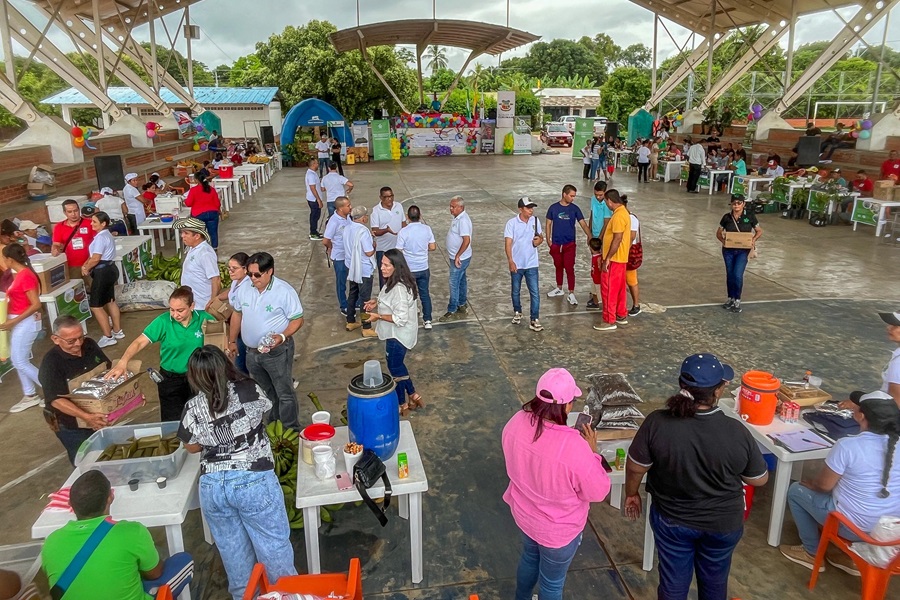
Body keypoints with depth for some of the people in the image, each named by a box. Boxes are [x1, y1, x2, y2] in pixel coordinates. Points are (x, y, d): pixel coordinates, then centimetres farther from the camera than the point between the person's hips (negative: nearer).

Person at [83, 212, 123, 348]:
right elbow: (95, 254, 14)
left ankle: (108, 337, 0)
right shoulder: (106, 235, 13)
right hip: (110, 269, 11)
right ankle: (117, 331, 26)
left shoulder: (100, 237, -20)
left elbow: (96, 258, -22)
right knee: (110, 302, 19)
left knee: (95, 306, -4)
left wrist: (86, 269, -6)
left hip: (102, 272, -11)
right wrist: (86, 265, 1)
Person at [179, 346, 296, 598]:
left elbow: (192, 447, 11)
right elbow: (265, 415, 10)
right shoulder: (249, 390, -10)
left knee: (232, 548, 20)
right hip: (254, 481, -3)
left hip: (212, 485, 3)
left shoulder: (193, 408, -5)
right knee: (273, 543, 12)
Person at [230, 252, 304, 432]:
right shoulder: (244, 289, -1)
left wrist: (282, 336, -30)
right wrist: (232, 341, 17)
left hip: (277, 352, -6)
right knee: (264, 391, 22)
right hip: (252, 352, 6)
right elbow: (237, 314, 13)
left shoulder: (285, 291, -18)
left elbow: (297, 320, -15)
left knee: (284, 393, 3)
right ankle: (272, 424, 41)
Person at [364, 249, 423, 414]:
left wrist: (378, 316, -21)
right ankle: (413, 395, 38)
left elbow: (400, 319, -30)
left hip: (398, 335, -10)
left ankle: (401, 405, 29)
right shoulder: (394, 282, -1)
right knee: (398, 365, 24)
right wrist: (378, 302, 4)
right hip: (396, 334, 10)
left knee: (395, 369, 10)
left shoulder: (399, 289, -31)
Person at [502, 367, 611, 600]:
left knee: (529, 558, 35)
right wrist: (592, 451, -11)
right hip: (558, 529, -5)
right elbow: (598, 492, -22)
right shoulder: (574, 447, -38)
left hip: (524, 514, 6)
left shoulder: (517, 422, -21)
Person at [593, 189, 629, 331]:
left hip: (614, 259, -10)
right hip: (620, 258, 10)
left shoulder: (618, 215, -21)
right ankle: (622, 315, 28)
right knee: (619, 288, 18)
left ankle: (609, 321, 2)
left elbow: (617, 239, -25)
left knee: (608, 290, -3)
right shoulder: (623, 212, 12)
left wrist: (607, 259, -21)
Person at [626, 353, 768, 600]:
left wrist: (632, 493, 7)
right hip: (723, 523, 0)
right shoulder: (737, 432, -23)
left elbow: (635, 467, -12)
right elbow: (759, 479, -8)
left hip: (671, 519, 0)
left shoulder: (657, 423, -24)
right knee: (714, 580, 25)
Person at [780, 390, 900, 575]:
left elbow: (824, 485, -14)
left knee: (796, 490, 13)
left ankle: (812, 553, 22)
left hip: (856, 528, -6)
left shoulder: (848, 445, -26)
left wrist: (811, 483, 9)